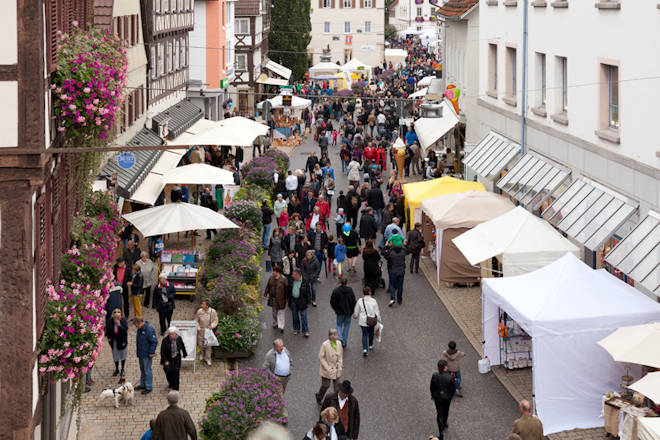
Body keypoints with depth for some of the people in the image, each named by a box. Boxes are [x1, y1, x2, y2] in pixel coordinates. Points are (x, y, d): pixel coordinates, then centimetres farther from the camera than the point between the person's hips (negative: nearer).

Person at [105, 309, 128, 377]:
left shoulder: (124, 320, -16)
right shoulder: (110, 321, -10)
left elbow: (125, 330, -22)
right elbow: (107, 329, 5)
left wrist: (119, 325, -34)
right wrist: (108, 337, -4)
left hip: (122, 340, -2)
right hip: (114, 341, 2)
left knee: (122, 354, 11)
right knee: (115, 355, 12)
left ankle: (122, 370, 28)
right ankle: (116, 369, 31)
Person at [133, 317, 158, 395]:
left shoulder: (149, 329, -23)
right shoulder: (140, 329, 6)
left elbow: (154, 342, -22)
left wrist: (151, 352, -20)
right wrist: (137, 349, 20)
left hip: (147, 355, -9)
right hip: (140, 353, 9)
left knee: (147, 370, -1)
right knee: (142, 370, 19)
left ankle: (148, 387, 8)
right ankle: (142, 385, 32)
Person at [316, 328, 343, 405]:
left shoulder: (339, 344, -4)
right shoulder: (325, 345, -18)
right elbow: (321, 357, -13)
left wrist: (340, 366, -1)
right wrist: (327, 368, -16)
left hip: (337, 370, 4)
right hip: (327, 370, -4)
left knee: (337, 386, 5)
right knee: (325, 385, 9)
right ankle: (319, 398, 35)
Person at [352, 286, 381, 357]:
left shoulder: (360, 301, -11)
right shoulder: (373, 301, -12)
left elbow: (356, 312, -1)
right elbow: (377, 312, -7)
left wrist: (355, 317, 20)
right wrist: (379, 320, 6)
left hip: (363, 321, -1)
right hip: (372, 321, 1)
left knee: (364, 335, 5)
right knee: (371, 333, 24)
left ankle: (365, 349, -12)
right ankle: (370, 345, 44)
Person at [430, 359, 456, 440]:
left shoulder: (434, 376, -21)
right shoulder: (449, 377, -24)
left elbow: (432, 388, -8)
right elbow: (453, 388, -12)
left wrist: (433, 396, 11)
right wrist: (450, 396, 8)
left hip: (437, 397, 0)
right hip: (447, 397, 0)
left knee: (439, 414, 10)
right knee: (446, 411, 28)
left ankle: (441, 433, 5)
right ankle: (444, 423, 53)